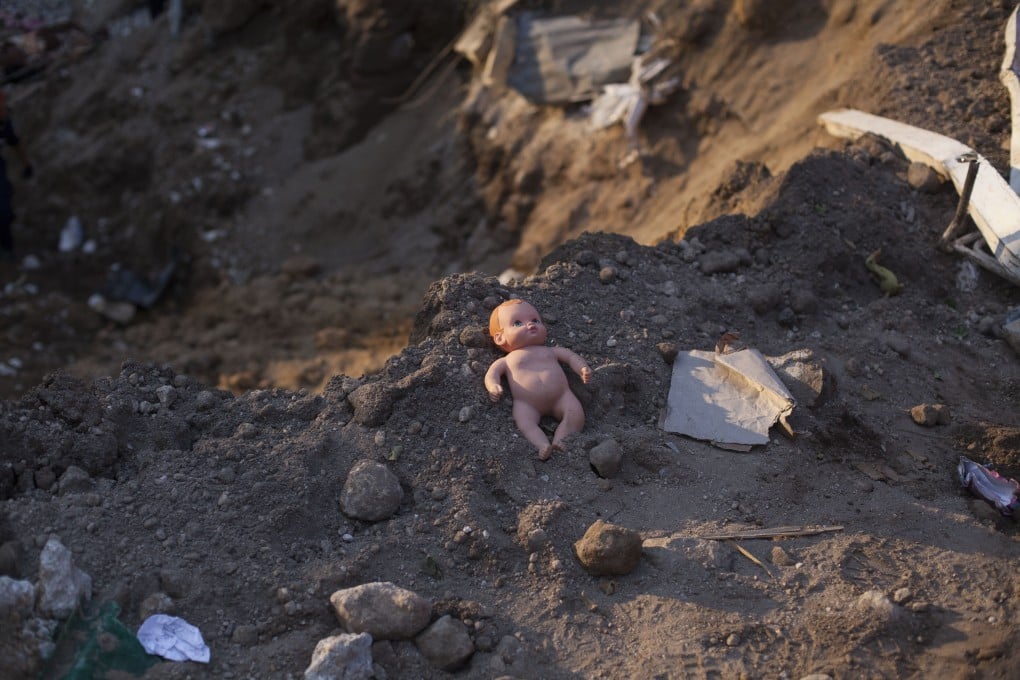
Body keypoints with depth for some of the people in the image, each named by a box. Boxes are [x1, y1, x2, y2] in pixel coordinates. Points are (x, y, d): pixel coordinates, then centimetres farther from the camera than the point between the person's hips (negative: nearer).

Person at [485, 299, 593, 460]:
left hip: (560, 397, 2)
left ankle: (560, 439, -29)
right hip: (527, 404, -2)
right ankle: (542, 445, -43)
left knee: (576, 413, -23)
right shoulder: (507, 360, 20)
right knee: (523, 419, -32)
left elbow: (571, 356, 25)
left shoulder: (551, 351, 27)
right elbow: (492, 374, 9)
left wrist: (583, 368, 3)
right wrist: (493, 386, -15)